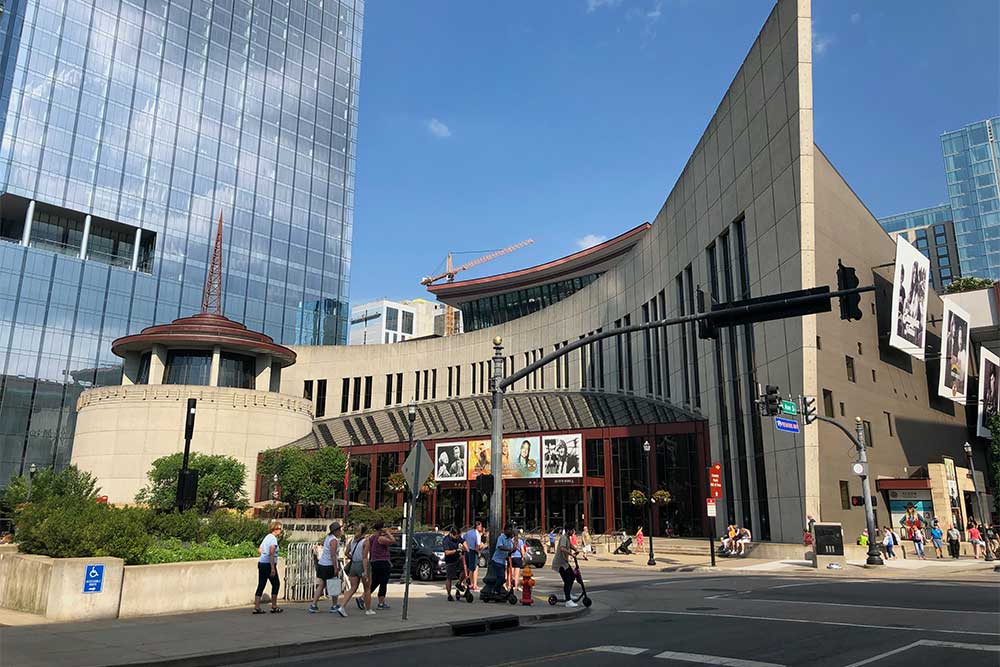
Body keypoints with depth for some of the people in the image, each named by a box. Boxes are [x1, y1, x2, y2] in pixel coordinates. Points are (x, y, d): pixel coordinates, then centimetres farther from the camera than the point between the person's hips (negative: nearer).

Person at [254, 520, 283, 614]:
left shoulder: (267, 537, 14)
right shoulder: (273, 538, -14)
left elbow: (259, 549, 23)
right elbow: (271, 554, -21)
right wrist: (273, 568, -22)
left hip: (261, 563, 9)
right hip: (268, 564, -8)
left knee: (261, 585, 9)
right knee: (276, 584, 5)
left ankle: (256, 607, 7)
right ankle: (274, 607, 10)